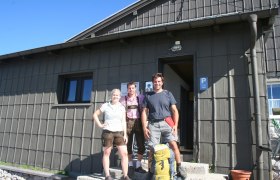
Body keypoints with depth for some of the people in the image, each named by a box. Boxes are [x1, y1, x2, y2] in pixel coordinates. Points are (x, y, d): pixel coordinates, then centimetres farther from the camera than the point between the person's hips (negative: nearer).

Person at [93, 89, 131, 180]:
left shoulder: (122, 107, 7)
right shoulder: (105, 106, 1)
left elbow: (123, 122, 7)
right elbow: (95, 114, 7)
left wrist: (125, 134, 2)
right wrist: (100, 125, -2)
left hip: (119, 132, 2)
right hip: (108, 132, -2)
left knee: (124, 153, -4)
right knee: (106, 153, 5)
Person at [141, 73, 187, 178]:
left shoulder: (168, 94, 10)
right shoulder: (148, 96, 11)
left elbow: (174, 111, 8)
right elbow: (144, 112, 10)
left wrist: (175, 125, -2)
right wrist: (144, 127, 2)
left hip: (167, 123, 0)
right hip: (153, 124, 0)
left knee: (174, 145, -10)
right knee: (153, 149, 2)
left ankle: (179, 169, 4)